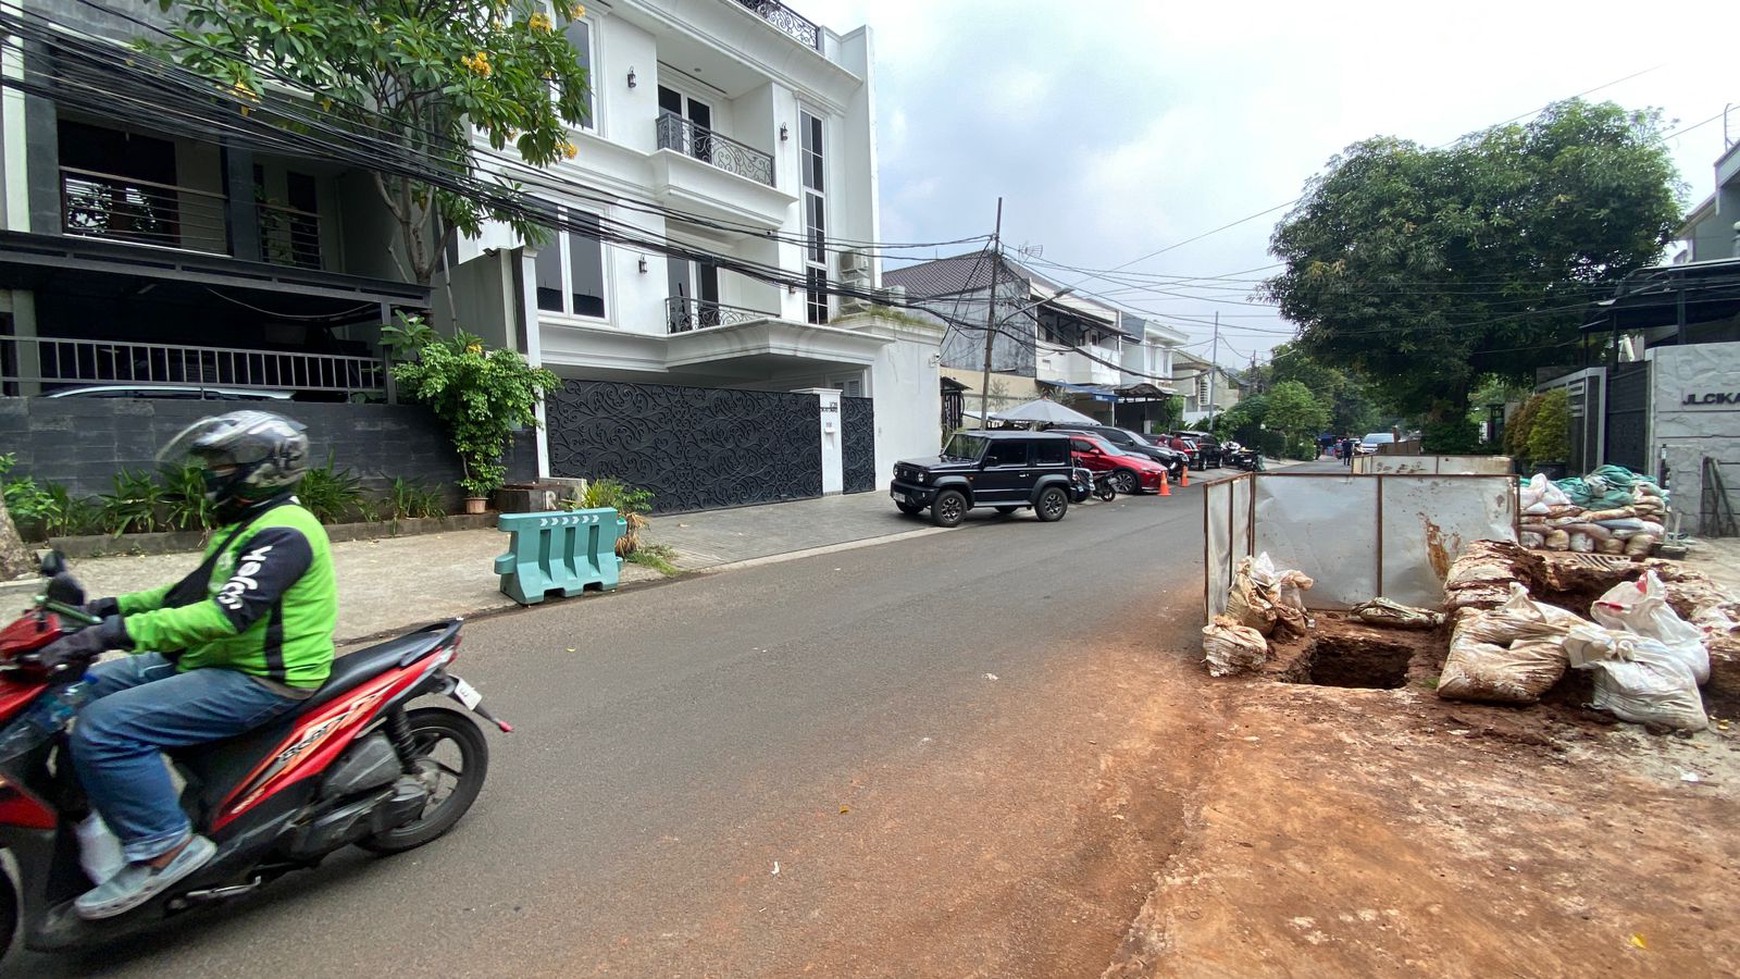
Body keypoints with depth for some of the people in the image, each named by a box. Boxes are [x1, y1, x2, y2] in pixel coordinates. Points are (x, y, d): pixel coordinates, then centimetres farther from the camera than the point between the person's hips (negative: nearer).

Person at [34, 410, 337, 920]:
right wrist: (111, 607, 12)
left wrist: (118, 631, -31)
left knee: (104, 728, -19)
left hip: (262, 681, -11)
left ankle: (164, 848, -7)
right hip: (220, 660, 11)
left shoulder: (282, 532, -20)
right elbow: (195, 591, 22)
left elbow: (227, 613, -31)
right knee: (92, 687, 15)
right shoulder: (249, 525, 15)